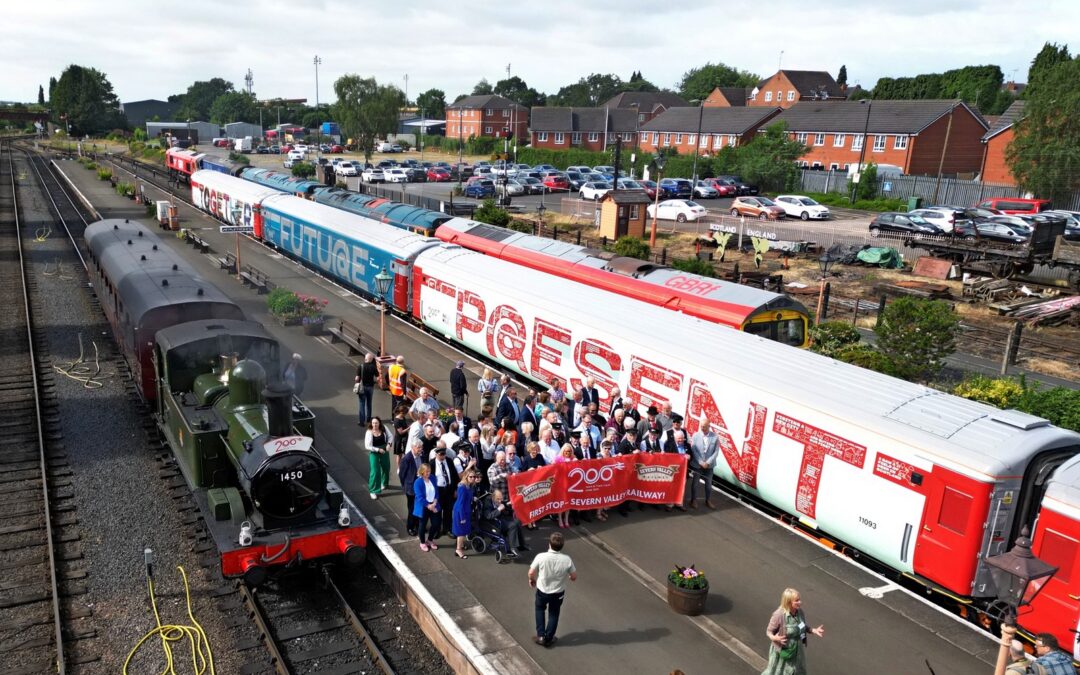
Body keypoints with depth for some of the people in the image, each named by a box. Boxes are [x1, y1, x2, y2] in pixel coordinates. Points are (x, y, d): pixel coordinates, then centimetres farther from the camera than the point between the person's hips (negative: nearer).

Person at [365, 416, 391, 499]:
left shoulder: (384, 429, -13)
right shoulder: (369, 432, -21)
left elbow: (389, 436, 2)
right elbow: (367, 446, -20)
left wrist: (388, 444, -15)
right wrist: (378, 450, -24)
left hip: (384, 450, 4)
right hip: (374, 452, -4)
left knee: (386, 468, 21)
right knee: (375, 471, -10)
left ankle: (384, 483, 49)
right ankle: (373, 491, 0)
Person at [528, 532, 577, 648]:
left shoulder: (541, 557, -26)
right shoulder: (567, 559, -22)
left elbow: (531, 573, -15)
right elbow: (574, 577, -9)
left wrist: (532, 580, 8)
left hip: (542, 590, 0)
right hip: (558, 593, 0)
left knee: (540, 610, 28)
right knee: (553, 614, 25)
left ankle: (541, 636, 29)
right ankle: (548, 639, 35)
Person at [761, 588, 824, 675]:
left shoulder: (799, 611, -10)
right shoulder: (779, 615, -29)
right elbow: (769, 631, -19)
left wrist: (814, 630, -5)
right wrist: (774, 638, -39)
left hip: (798, 650, 6)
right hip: (783, 651, -6)